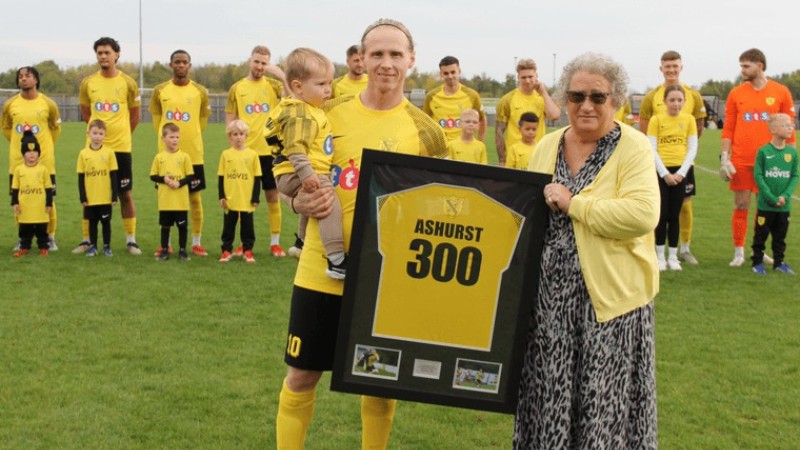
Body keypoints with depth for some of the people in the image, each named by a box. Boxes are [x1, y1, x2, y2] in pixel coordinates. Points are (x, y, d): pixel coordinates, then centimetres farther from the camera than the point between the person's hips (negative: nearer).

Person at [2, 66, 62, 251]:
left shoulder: (48, 104, -2)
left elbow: (56, 128, 13)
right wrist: (18, 143, 14)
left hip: (44, 160, -2)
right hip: (18, 160, 2)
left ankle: (50, 237, 11)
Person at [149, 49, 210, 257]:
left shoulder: (200, 91, 2)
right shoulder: (159, 91, 4)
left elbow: (202, 122, 9)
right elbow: (157, 121, 11)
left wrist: (188, 140, 11)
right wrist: (167, 139, 10)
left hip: (193, 154, -1)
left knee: (195, 197, 2)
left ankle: (196, 243, 11)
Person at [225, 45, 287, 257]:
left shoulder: (273, 85, 5)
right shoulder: (237, 88, 6)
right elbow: (230, 121, 7)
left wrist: (280, 73, -16)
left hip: (270, 150, 0)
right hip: (245, 151, 0)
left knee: (273, 195, 5)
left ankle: (275, 242, 13)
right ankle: (245, 242, 16)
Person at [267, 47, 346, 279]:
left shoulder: (310, 109, 15)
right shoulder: (298, 114, -19)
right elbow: (295, 147, -29)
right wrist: (306, 174, -37)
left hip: (312, 174, 12)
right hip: (297, 176, -12)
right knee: (330, 204, -29)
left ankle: (302, 243, 62)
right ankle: (336, 260, -38)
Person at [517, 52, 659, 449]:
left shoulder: (633, 147, -7)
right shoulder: (547, 146, 10)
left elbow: (642, 215, -22)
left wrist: (573, 203, -17)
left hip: (609, 296, -5)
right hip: (550, 295, 5)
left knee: (606, 404, 2)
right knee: (550, 399, 10)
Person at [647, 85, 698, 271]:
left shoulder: (689, 119, 3)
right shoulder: (656, 119, -2)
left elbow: (692, 148, 2)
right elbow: (651, 150, -5)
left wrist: (681, 172, -8)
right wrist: (665, 173, -12)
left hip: (680, 172, 2)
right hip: (661, 171, -2)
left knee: (674, 215, 6)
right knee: (662, 214, 0)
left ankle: (673, 256, 12)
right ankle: (660, 256, 8)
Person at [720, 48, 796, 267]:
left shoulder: (781, 92, 2)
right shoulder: (736, 93, 4)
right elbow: (728, 128, 5)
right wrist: (724, 158, -4)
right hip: (741, 161, 0)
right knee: (741, 206, 2)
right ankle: (739, 252, 10)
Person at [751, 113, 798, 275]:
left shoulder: (792, 152, 1)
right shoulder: (764, 151, -9)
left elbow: (795, 176, 3)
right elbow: (758, 175, -10)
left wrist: (786, 196, -10)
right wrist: (771, 197, -14)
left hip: (784, 205, 3)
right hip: (765, 204, -3)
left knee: (780, 235, 13)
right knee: (761, 233, 4)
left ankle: (778, 262, 25)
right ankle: (757, 262, 16)